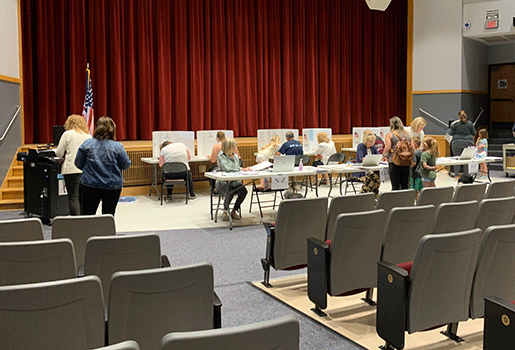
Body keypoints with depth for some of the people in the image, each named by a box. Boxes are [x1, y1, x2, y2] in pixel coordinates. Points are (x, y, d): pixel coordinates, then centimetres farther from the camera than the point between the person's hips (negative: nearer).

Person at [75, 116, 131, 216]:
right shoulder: (118, 146, -10)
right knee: (109, 215, 7)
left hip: (90, 185, 2)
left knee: (88, 214, 13)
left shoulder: (86, 144, -4)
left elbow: (78, 164, 3)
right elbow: (126, 165, -3)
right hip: (113, 186, -1)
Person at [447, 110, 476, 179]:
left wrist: (448, 131, 21)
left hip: (457, 143, -1)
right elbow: (474, 133, 7)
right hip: (468, 143, 1)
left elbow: (451, 133, 0)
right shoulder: (470, 123, 2)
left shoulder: (455, 124, -3)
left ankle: (456, 175, 5)